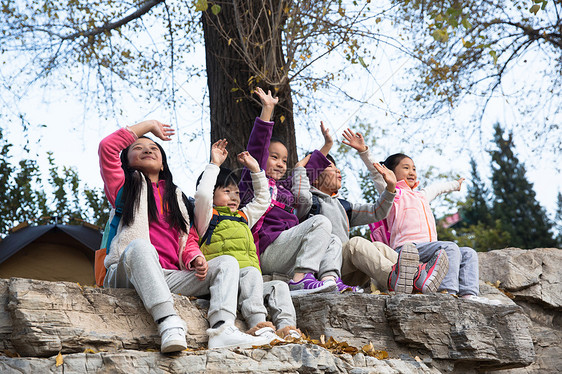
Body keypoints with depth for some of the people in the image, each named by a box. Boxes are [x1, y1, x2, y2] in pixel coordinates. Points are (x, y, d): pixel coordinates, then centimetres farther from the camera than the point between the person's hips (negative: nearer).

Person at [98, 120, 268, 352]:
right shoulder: (125, 187, 19)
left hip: (170, 277, 5)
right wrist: (149, 125, 18)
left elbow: (188, 239, 24)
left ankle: (222, 328, -40)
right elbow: (108, 146, 5)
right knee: (140, 245, -37)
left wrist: (195, 258, -1)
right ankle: (169, 323, -53)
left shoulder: (176, 197, 31)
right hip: (128, 275, -4)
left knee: (227, 263, -13)